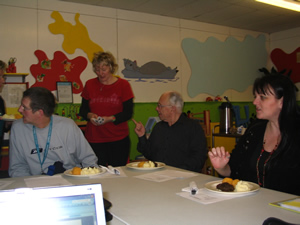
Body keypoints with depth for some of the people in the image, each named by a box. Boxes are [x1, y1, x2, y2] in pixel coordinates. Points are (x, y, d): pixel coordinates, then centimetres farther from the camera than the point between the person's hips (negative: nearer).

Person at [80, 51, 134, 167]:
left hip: (118, 139, -1)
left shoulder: (123, 85, 1)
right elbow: (83, 110, 11)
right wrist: (89, 115, -11)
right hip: (94, 139, 1)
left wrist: (110, 118, -17)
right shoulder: (89, 84, 8)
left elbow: (128, 113, -3)